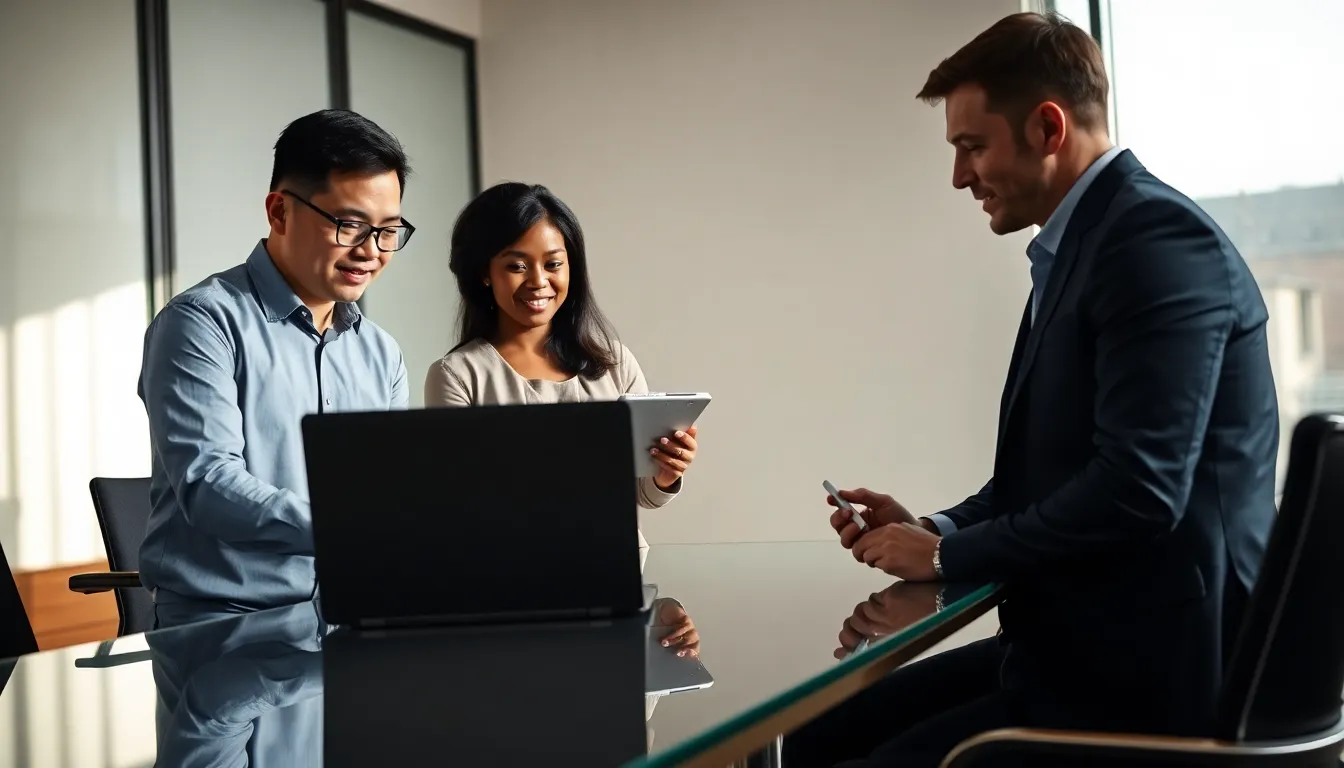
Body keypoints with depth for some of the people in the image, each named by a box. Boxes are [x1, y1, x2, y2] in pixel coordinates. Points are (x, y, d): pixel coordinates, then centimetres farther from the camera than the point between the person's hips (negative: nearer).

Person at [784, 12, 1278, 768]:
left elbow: (1137, 488, -25)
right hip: (1076, 648, 9)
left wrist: (947, 553, -14)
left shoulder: (1160, 237, -17)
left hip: (1146, 674, -9)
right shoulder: (1082, 242, 13)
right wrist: (931, 530, 4)